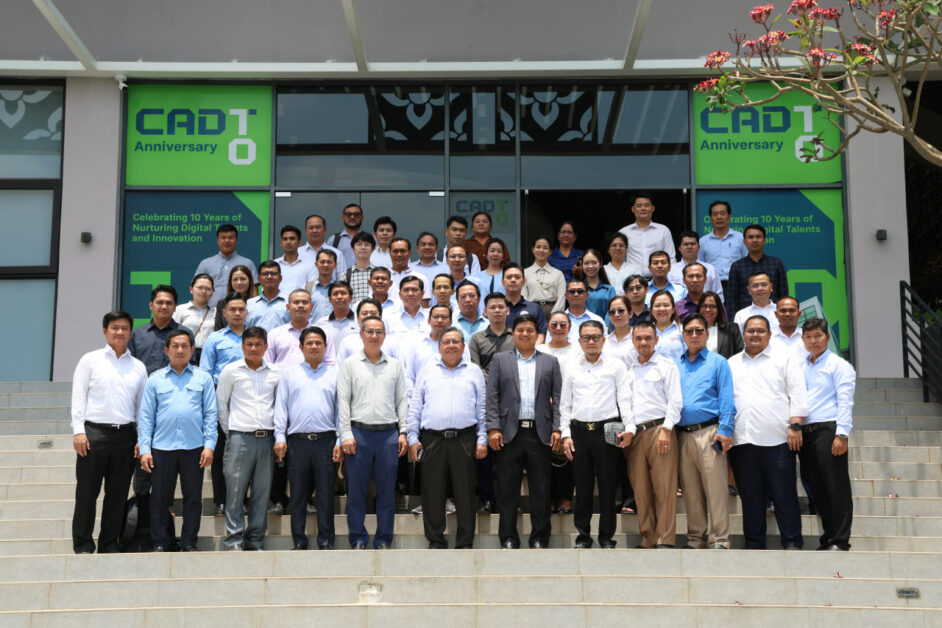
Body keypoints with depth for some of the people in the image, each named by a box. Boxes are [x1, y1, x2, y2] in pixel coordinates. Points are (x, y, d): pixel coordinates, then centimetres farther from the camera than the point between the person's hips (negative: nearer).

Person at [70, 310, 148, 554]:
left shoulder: (138, 367, 13)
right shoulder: (90, 360, 6)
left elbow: (142, 404, 13)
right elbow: (78, 397, 2)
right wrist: (78, 431, -7)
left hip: (125, 434, 3)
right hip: (94, 432, -2)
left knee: (118, 493, 6)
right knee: (87, 490, 1)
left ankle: (109, 545, 16)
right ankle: (83, 544, 11)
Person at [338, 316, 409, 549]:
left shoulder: (395, 365, 13)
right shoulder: (350, 364, 7)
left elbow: (402, 401, 13)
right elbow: (343, 401, 2)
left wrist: (403, 432, 4)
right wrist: (346, 434, -6)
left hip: (388, 434, 2)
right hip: (359, 433, -2)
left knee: (387, 490, 3)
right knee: (357, 489, 1)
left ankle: (383, 540, 12)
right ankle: (358, 540, 10)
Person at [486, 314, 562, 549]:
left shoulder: (550, 362, 13)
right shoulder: (500, 360, 11)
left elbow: (558, 398, 7)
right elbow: (492, 397, 4)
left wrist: (557, 429, -3)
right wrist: (493, 428, -6)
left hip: (540, 433, 1)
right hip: (510, 433, 0)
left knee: (540, 490, 3)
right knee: (507, 490, 2)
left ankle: (539, 539, 11)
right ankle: (508, 539, 10)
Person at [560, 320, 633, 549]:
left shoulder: (615, 365, 6)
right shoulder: (571, 366, 12)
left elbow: (624, 399, 2)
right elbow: (565, 403, 13)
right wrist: (565, 434, 5)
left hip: (606, 429, -2)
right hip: (579, 430, 2)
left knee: (608, 485, 1)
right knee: (582, 485, 5)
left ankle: (607, 537, 10)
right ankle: (583, 534, 14)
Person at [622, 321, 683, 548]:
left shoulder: (667, 365, 7)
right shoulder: (627, 368, 19)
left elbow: (675, 401, 0)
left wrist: (666, 430, -10)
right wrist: (626, 430, 2)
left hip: (659, 430, -4)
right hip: (635, 433, 4)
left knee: (664, 487, -8)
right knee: (640, 489, 2)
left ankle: (665, 540, -6)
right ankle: (647, 539, 8)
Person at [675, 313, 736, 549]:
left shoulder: (718, 362, 7)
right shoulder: (675, 365, 19)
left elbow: (726, 399, -1)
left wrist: (725, 430, -12)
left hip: (708, 432, -4)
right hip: (682, 434, 4)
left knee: (715, 488, -7)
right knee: (690, 491, 7)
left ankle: (719, 539, -4)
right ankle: (696, 537, 14)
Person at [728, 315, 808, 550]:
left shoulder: (784, 360, 10)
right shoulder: (731, 364, 18)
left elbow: (797, 394, 3)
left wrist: (795, 425, -8)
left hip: (778, 440, -3)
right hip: (742, 440, 3)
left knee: (784, 494, -2)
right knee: (750, 495, 6)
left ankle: (792, 542, 5)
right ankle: (754, 544, 13)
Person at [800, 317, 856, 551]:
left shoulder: (839, 365, 1)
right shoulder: (800, 367, 19)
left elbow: (845, 402, -8)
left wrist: (841, 435, -17)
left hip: (828, 429, -6)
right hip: (804, 432, 6)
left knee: (836, 487, -6)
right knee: (817, 488, 8)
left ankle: (840, 542, -4)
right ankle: (827, 538, 15)